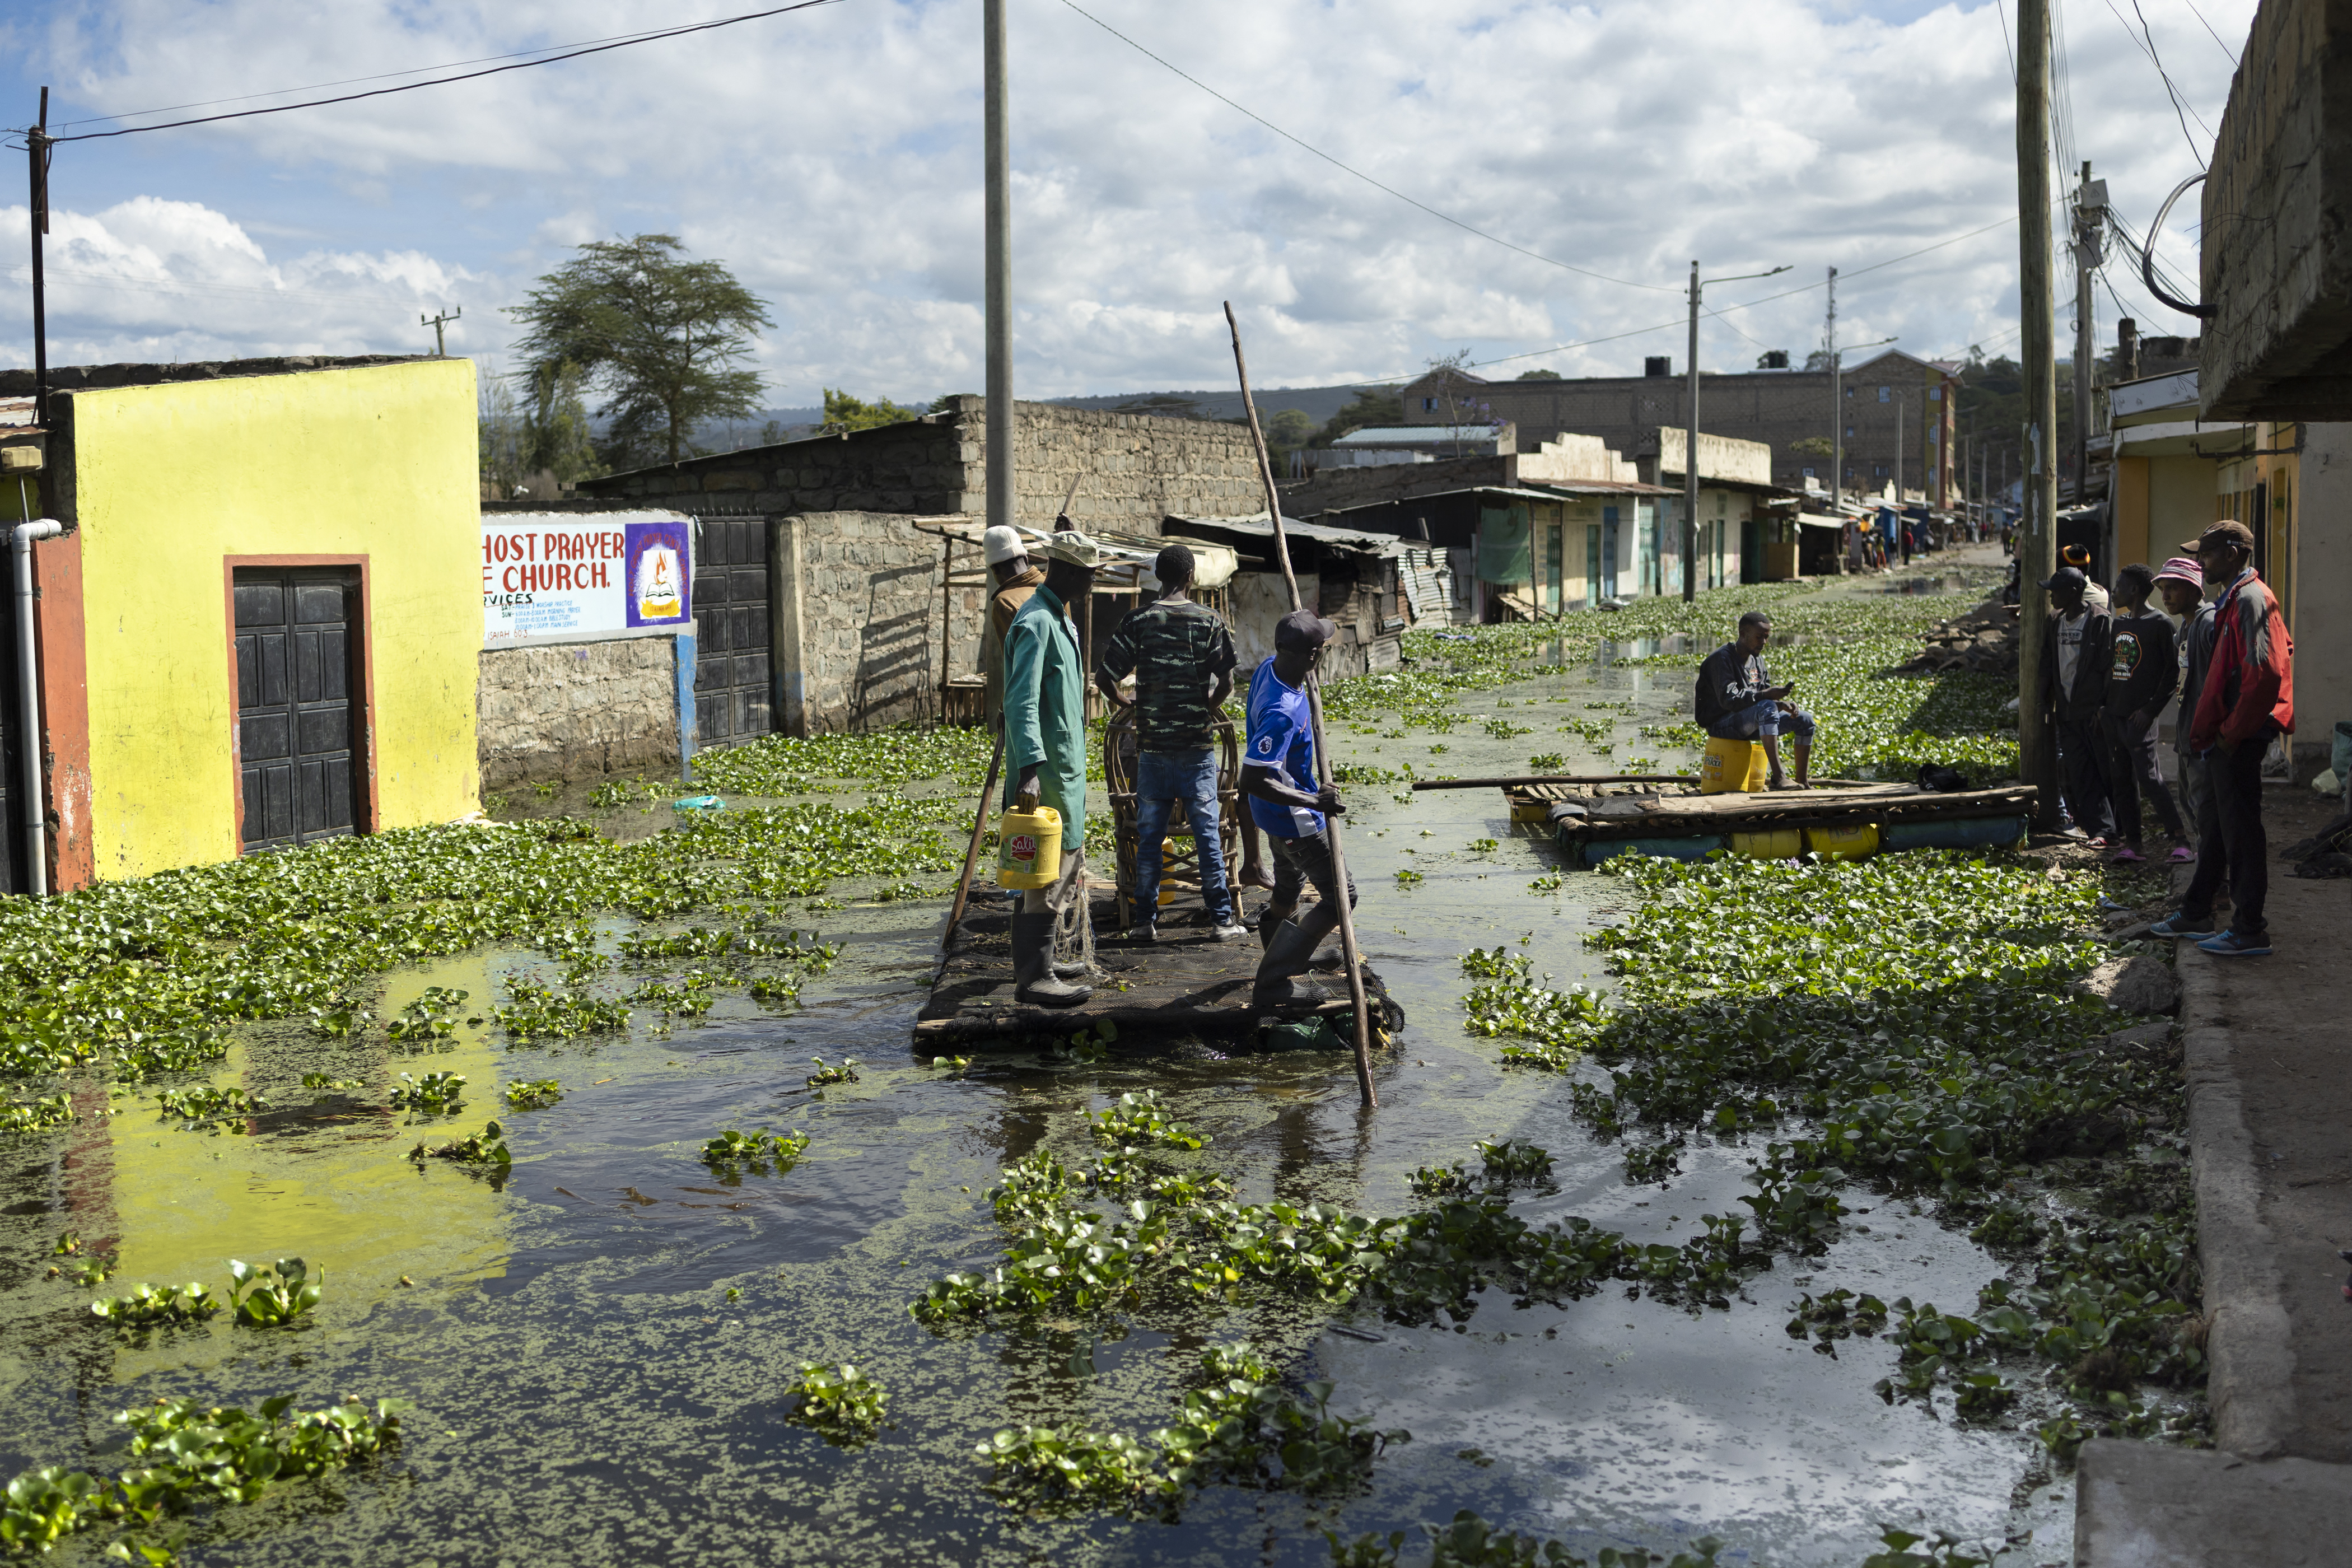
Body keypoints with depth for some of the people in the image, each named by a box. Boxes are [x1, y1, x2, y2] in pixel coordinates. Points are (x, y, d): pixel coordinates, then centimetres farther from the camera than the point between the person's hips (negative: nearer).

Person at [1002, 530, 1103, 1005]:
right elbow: (1022, 702, -27)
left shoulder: (1059, 619, 16)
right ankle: (1034, 978, -4)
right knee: (1050, 872, -8)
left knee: (1063, 864, 17)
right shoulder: (1036, 623, -17)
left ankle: (1036, 961, 26)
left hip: (1065, 766, 11)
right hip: (1046, 771, -11)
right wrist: (1030, 767, -36)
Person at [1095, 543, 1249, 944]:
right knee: (1208, 835, 5)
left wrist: (1123, 701, 15)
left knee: (1149, 838, 8)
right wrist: (1208, 707, 10)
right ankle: (1221, 919, 8)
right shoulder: (1209, 621, -4)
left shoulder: (1139, 621, -2)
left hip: (1152, 746, 1)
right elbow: (1226, 682, -9)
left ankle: (1145, 921, 11)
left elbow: (1104, 676, -3)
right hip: (1198, 747, -1)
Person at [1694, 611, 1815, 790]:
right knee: (1767, 707, -35)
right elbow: (1728, 699, -27)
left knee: (1805, 719, 2)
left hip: (1752, 724, 9)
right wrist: (1766, 695, -32)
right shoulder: (1722, 658, -15)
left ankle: (1802, 782, 3)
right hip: (1722, 724, -9)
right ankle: (1778, 778, -41)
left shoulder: (1757, 659, 12)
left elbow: (1762, 696, 13)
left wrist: (1782, 704, -9)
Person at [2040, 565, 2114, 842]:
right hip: (2067, 710, 6)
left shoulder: (2100, 622, -8)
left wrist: (2104, 706, -15)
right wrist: (2046, 702, 11)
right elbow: (2048, 666, 17)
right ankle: (2099, 828, 5)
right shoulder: (2055, 625, 13)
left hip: (2093, 709, -6)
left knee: (2104, 768, -1)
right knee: (2077, 772, 1)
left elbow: (2108, 665, -11)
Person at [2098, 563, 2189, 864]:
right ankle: (2131, 843, 9)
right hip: (2114, 714, 8)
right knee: (2121, 780, 6)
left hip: (2139, 717, -8)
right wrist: (2103, 706, 14)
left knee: (2150, 778, -12)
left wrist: (2151, 709, -13)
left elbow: (2173, 672, -8)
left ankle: (2180, 839, -7)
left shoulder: (2160, 624, -6)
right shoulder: (2117, 623, 17)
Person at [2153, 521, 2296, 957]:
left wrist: (2232, 732, -19)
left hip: (2239, 740, -11)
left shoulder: (2250, 599, -16)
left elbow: (2265, 673, -25)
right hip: (2226, 737, 11)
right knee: (2215, 828, 17)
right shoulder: (2235, 599, 16)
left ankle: (2251, 932, 0)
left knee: (2241, 831, -5)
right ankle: (2197, 915, 27)